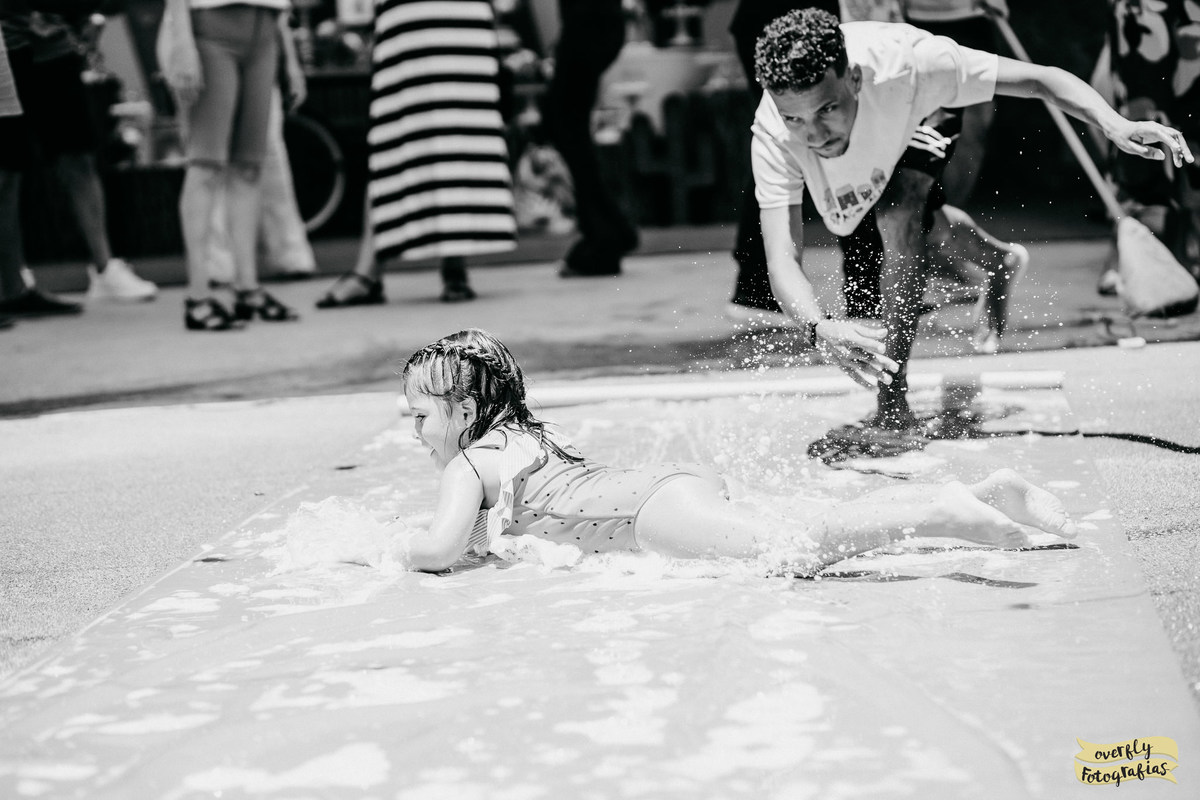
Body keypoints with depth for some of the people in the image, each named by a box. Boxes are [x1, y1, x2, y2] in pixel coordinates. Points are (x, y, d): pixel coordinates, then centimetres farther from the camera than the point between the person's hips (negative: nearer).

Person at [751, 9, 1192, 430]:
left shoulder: (900, 61, -42)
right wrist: (821, 330, -67)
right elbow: (783, 259, -46)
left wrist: (1116, 126, -54)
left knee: (899, 212, -33)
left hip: (909, 160, -2)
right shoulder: (773, 137, -40)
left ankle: (893, 403, -28)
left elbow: (1039, 78, -37)